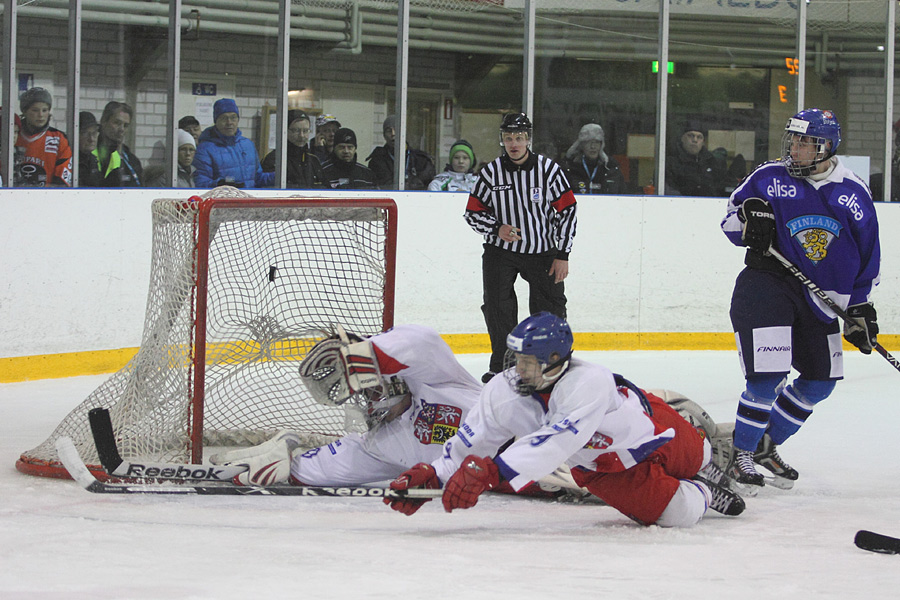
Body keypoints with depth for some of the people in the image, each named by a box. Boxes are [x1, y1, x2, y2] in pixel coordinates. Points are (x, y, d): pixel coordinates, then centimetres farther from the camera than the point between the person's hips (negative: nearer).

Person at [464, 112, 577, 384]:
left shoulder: (548, 169, -7)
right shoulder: (491, 172, -4)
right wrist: (497, 228, -18)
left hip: (542, 252, -1)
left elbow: (567, 211, -4)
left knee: (550, 310, -2)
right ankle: (501, 365, 3)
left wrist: (562, 255, -8)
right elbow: (472, 213, 3)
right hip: (501, 251, 1)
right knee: (497, 306, -10)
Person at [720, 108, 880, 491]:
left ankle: (766, 445, 27)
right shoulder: (768, 179, -5)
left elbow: (867, 254, 9)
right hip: (766, 283, -5)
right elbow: (730, 220, 4)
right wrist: (747, 221, -20)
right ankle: (741, 455, 3)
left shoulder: (853, 193, 2)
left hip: (820, 296, 5)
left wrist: (860, 305, 5)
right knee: (767, 378, -15)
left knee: (820, 381, 10)